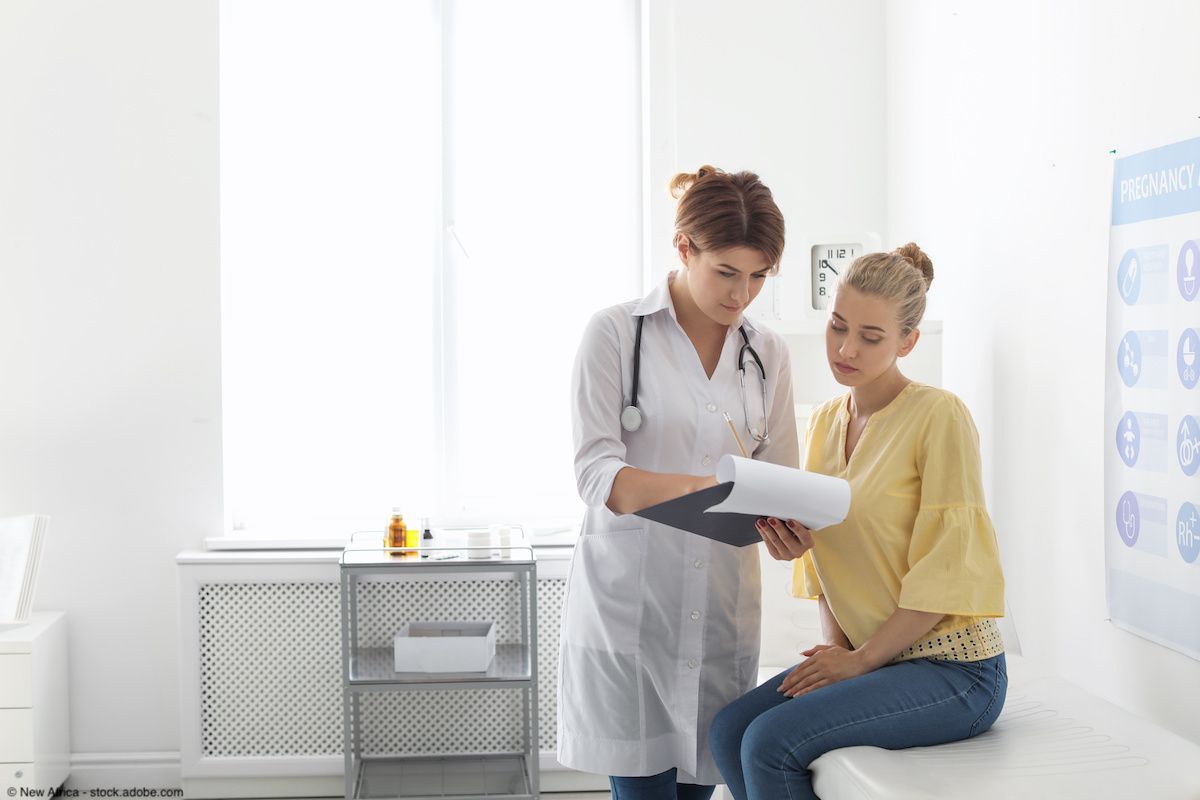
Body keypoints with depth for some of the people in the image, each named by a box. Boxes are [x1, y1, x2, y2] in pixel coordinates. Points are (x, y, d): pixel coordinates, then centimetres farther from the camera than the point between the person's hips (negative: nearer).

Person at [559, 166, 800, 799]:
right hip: (629, 609, -4)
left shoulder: (766, 353, 11)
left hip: (721, 611, 4)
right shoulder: (616, 333, -4)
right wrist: (698, 487, -29)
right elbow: (598, 473, -11)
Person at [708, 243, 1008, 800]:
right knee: (728, 732, -11)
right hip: (860, 655, 7)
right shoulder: (823, 423, 9)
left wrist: (861, 659, -13)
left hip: (953, 669, -7)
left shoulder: (939, 416, -14)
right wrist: (837, 646, 1)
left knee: (771, 743, -21)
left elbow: (944, 571, -16)